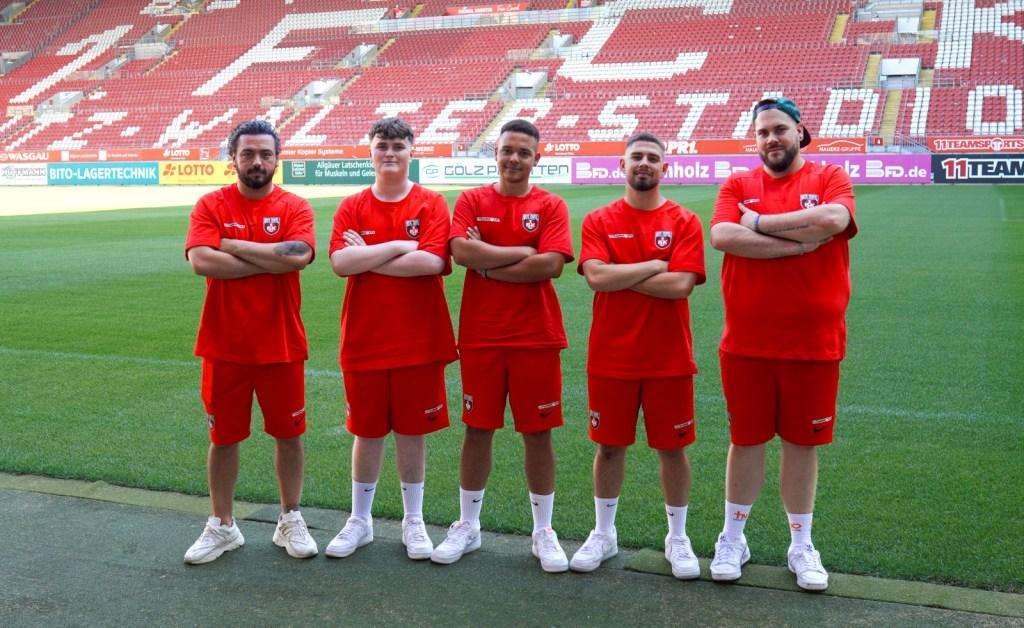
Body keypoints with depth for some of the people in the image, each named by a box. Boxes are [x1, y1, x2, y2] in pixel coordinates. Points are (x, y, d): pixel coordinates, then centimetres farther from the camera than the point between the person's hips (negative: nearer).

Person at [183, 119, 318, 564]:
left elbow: (298, 255, -20)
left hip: (281, 345, 0)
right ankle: (222, 526, 27)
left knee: (288, 434, 10)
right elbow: (200, 261, -17)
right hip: (224, 347, 0)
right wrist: (271, 260, -15)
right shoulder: (211, 205, -1)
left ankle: (290, 521, 28)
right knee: (223, 437, 11)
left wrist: (233, 245, -14)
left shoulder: (295, 208, -1)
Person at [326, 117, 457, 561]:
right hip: (364, 342, 1)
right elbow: (340, 262, -12)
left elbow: (433, 261, -17)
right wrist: (401, 246, -15)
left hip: (419, 341, -1)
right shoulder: (352, 208, 4)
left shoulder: (431, 204, -1)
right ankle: (359, 521, 27)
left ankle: (413, 522, 25)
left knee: (411, 432, 9)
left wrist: (367, 258, -12)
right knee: (367, 433, 11)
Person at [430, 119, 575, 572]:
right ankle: (467, 527, 24)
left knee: (538, 433, 6)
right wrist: (523, 253, -12)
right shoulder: (471, 201, 5)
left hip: (536, 338, -1)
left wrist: (488, 264, -10)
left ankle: (543, 532, 20)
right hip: (480, 336, 1)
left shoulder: (551, 207, 2)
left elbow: (552, 264, -14)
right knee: (478, 430, 9)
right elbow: (461, 250, -13)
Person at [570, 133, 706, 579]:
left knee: (672, 448, 8)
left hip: (669, 359, 0)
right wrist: (655, 265, -12)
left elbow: (681, 284, -15)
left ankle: (677, 538, 25)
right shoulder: (599, 221, 2)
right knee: (609, 446, 11)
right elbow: (596, 277, -15)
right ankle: (603, 534, 27)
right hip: (611, 358, 1)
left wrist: (620, 278, -11)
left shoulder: (685, 222, -1)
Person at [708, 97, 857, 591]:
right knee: (746, 439, 10)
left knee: (802, 442, 10)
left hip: (814, 343, 0)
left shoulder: (830, 178, 2)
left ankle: (802, 546, 26)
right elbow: (722, 236, -14)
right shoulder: (738, 185, 5)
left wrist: (761, 223, -11)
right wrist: (799, 241, -15)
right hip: (746, 343, 1)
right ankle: (733, 538, 26)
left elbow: (833, 219, -20)